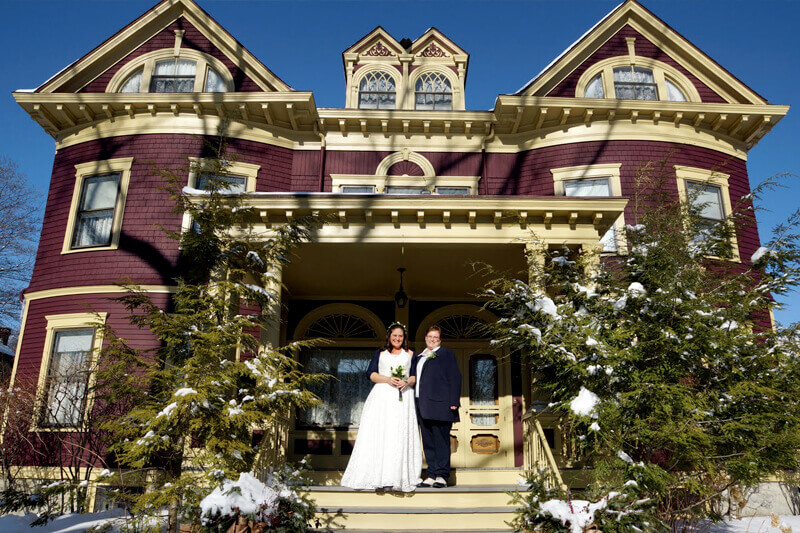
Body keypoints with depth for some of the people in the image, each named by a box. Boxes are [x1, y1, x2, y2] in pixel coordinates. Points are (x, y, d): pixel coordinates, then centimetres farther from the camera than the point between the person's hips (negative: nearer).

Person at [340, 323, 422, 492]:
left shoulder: (410, 354, 16)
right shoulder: (380, 354, 16)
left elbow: (417, 375, 9)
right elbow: (370, 373, 6)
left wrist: (408, 381, -12)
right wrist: (388, 379, -10)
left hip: (403, 398, 0)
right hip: (382, 397, 0)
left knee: (400, 436, -8)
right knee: (377, 435, -9)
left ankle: (399, 477, -8)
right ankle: (377, 475, -10)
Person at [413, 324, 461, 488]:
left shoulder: (447, 354, 2)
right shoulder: (419, 357, 21)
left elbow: (455, 378, -5)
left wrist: (453, 402, -13)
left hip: (439, 405, -7)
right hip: (422, 406, 7)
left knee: (441, 441, -4)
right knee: (427, 442, 8)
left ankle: (442, 476, 1)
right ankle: (432, 475, 13)